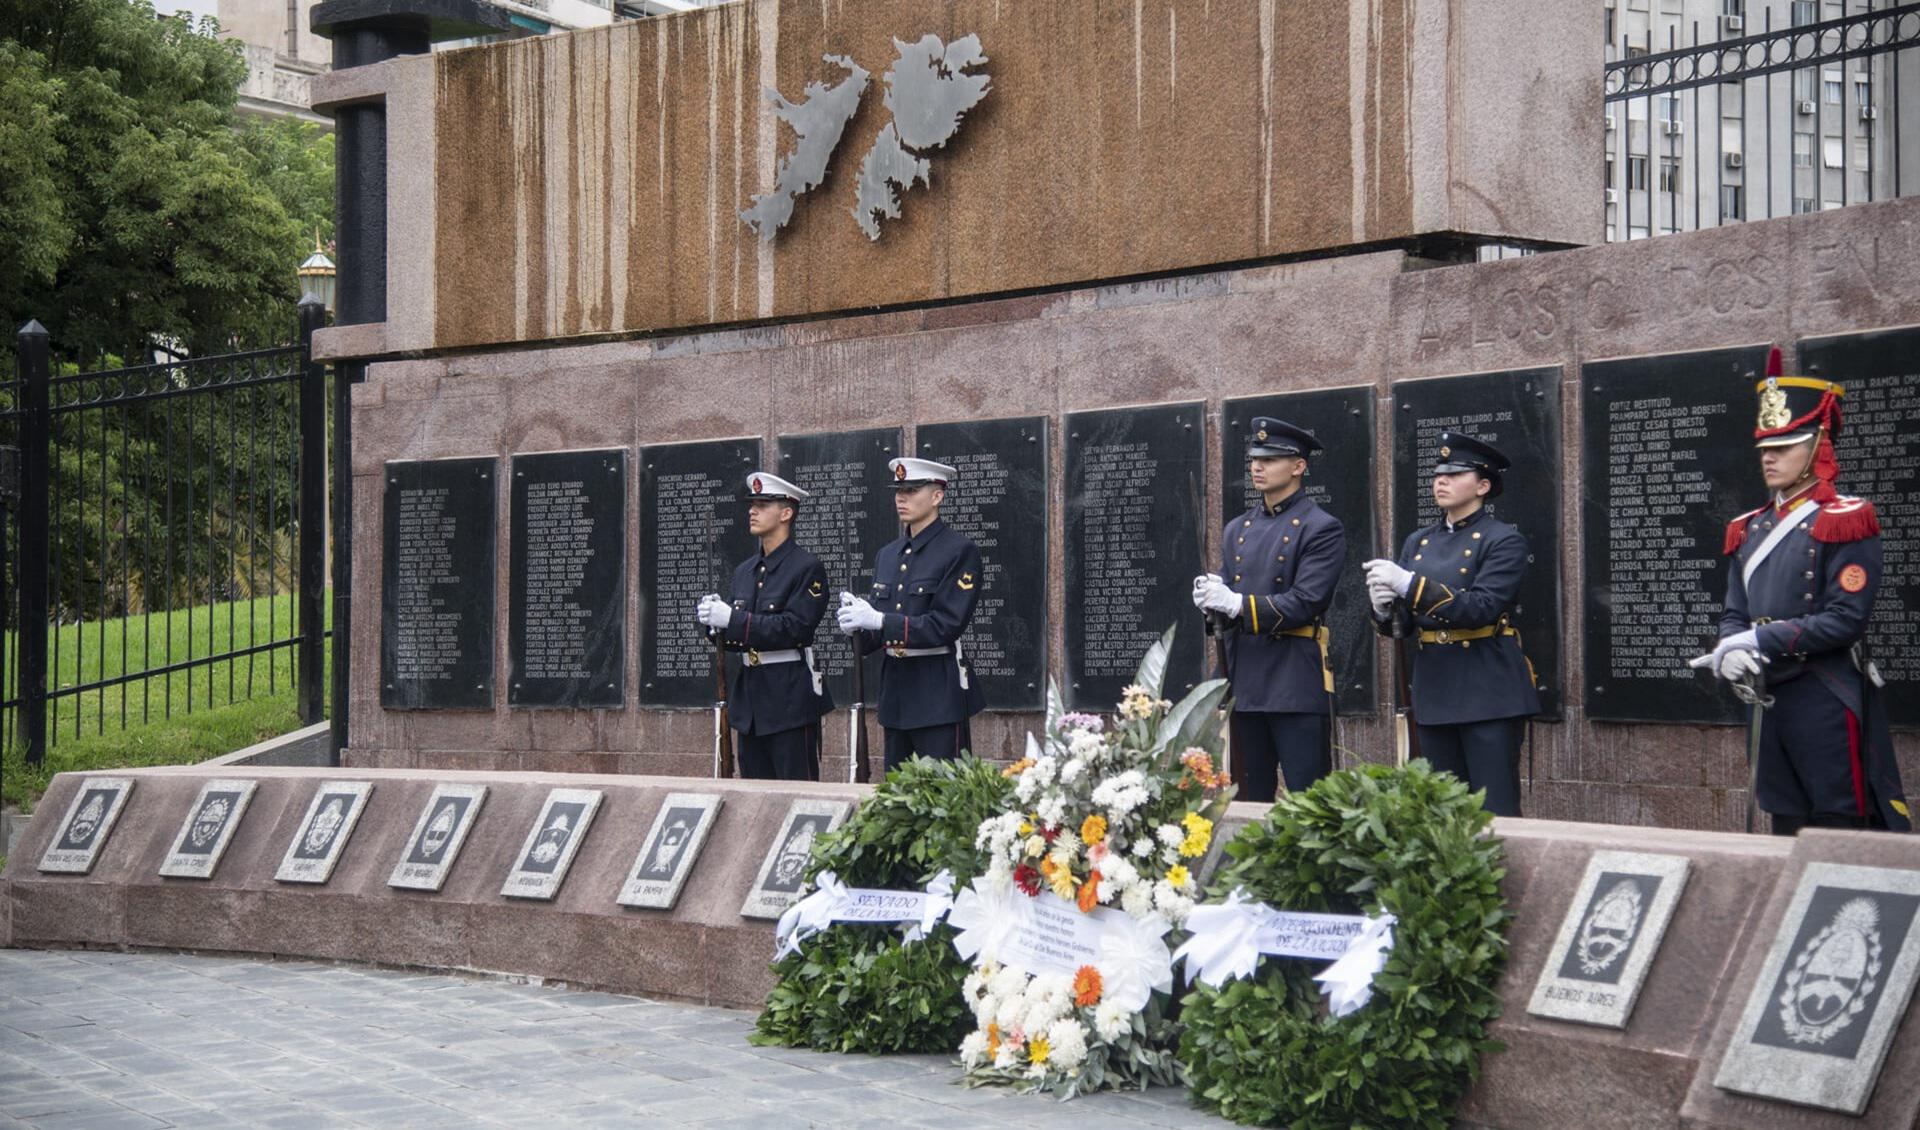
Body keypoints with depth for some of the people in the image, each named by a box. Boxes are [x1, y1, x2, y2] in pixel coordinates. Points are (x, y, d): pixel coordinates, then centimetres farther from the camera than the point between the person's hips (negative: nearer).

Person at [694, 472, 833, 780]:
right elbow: (734, 638, 15)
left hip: (790, 696, -7)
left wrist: (733, 620, -21)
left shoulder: (807, 568, -7)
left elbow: (796, 628, -19)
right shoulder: (745, 571, 15)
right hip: (749, 696, 7)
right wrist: (715, 618, -7)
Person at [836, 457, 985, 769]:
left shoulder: (960, 550, -8)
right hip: (895, 687, 7)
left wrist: (879, 620, -21)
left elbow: (947, 625, -17)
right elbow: (877, 632, 16)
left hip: (939, 692, -7)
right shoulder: (887, 554, 14)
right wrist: (857, 624, -8)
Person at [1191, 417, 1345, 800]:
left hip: (1296, 683, -6)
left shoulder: (1322, 529, -4)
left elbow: (1306, 603, -14)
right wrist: (1214, 603, -7)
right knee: (1252, 798, 10)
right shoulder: (1237, 530, 17)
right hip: (1245, 682, 6)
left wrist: (1237, 604, -19)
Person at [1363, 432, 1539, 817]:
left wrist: (1410, 584, -24)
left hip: (1489, 693, -6)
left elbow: (1482, 609, -18)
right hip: (1434, 694, 6)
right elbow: (1400, 625, 13)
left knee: (1495, 811, -6)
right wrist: (1384, 608, -11)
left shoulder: (1504, 540, -5)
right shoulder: (1419, 542, 14)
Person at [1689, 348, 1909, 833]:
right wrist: (1731, 649, -10)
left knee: (1840, 834, -4)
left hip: (1829, 702, -7)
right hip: (1771, 698, 7)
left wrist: (1761, 639, -18)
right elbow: (1734, 615, 13)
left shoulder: (1846, 522, -8)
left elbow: (1846, 619, -17)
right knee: (1786, 832, 12)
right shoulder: (1750, 530, 13)